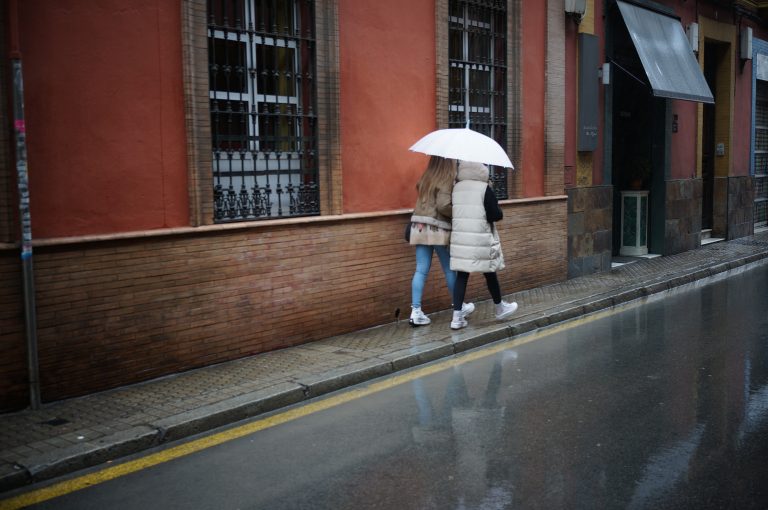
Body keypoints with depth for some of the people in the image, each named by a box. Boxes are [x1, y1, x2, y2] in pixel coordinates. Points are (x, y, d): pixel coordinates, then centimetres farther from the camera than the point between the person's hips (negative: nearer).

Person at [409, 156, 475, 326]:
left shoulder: (426, 178, 12)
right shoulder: (447, 180, -9)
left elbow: (426, 202, 10)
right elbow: (444, 205, -19)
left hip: (420, 227, 6)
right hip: (438, 229, -6)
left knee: (421, 270, 3)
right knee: (449, 269, 9)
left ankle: (416, 311, -3)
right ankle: (459, 307, 25)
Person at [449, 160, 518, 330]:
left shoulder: (455, 188, 3)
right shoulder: (484, 188, -9)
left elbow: (450, 212, 8)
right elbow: (497, 215, -10)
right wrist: (485, 215, 9)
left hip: (459, 238, 3)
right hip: (481, 240, -3)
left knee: (461, 275, 5)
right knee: (490, 273, 14)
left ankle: (457, 316, 1)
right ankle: (500, 308, 33)